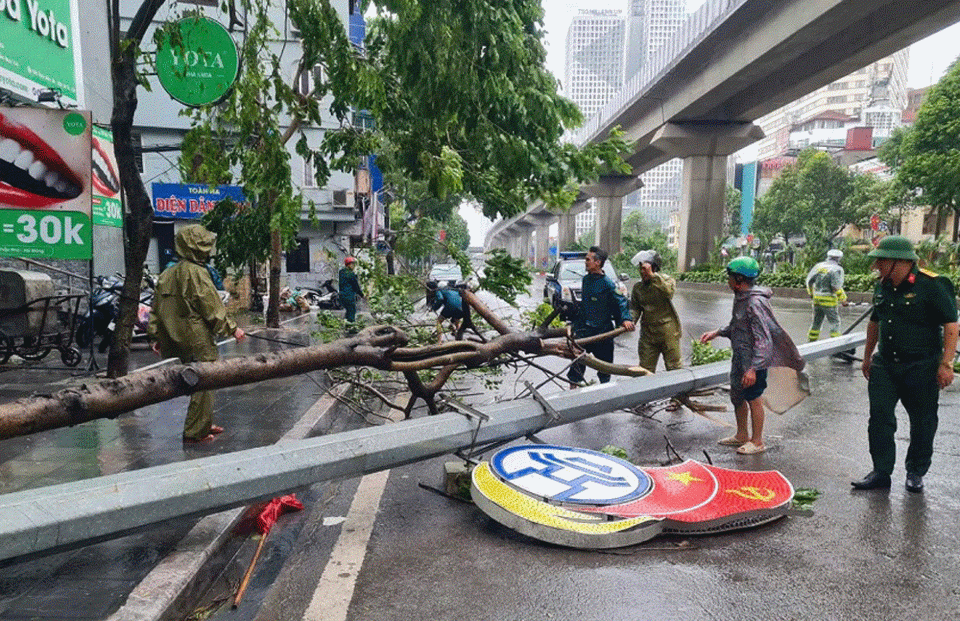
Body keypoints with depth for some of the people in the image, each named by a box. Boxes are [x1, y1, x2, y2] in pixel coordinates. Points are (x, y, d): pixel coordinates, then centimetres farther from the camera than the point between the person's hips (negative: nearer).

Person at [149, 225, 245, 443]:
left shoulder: (167, 274, 13)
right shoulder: (195, 272, -14)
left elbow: (156, 309, 15)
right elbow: (212, 307, -14)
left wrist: (158, 337, 20)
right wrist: (232, 328, -6)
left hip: (177, 340, 9)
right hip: (199, 342, -9)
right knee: (204, 384, -1)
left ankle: (204, 424, 27)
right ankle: (195, 432, 3)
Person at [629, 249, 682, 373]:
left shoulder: (666, 280, -5)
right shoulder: (637, 287, 9)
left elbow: (668, 292, -28)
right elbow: (635, 308, 10)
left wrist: (652, 276, -29)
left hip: (667, 331, -4)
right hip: (647, 333, 4)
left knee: (674, 367, 3)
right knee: (645, 370, 6)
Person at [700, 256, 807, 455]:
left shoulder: (755, 303, -24)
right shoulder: (740, 298, 6)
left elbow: (763, 339, -25)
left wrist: (753, 368, -27)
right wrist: (717, 333, 15)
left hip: (754, 361, -9)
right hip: (740, 358, 10)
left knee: (753, 399, 4)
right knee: (737, 396, 19)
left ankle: (757, 441, 20)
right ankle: (742, 435, 36)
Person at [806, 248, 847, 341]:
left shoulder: (818, 266, 8)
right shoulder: (837, 269, -9)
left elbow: (809, 281, 13)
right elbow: (836, 287, -16)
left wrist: (811, 292, 29)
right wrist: (843, 300, -5)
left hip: (816, 299, 6)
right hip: (829, 300, -6)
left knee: (816, 322, 17)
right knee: (835, 323, 4)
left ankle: (811, 341, 21)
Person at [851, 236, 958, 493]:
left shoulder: (932, 285, -13)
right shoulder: (882, 286, 7)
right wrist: (867, 357, 22)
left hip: (921, 367, -5)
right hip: (885, 365, 5)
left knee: (922, 421, 8)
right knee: (879, 418, 2)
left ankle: (916, 473, 24)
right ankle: (881, 472, 11)